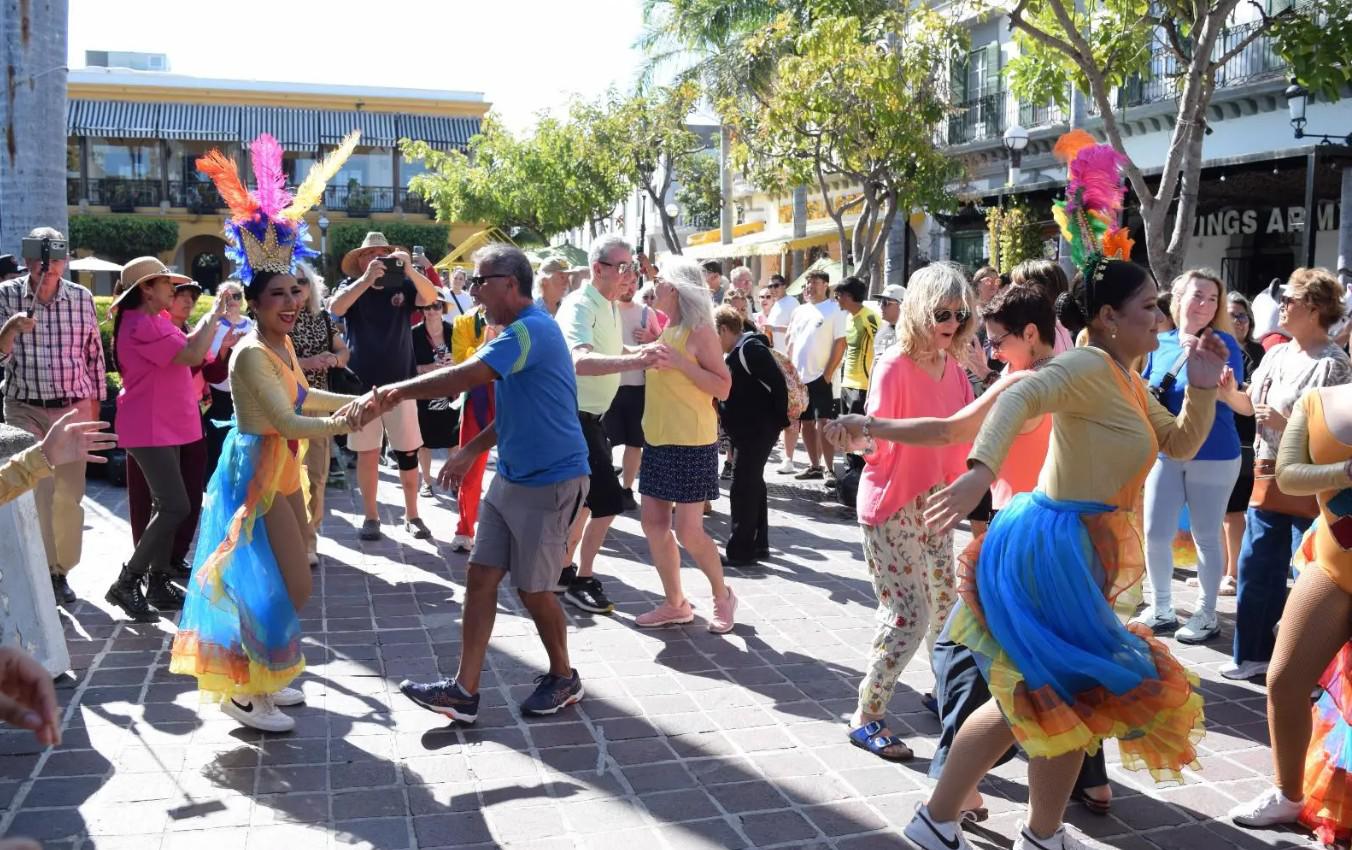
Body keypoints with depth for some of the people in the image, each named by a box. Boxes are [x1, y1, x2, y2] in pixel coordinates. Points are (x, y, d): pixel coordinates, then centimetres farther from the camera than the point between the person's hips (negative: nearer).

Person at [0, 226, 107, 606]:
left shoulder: (81, 297, -1)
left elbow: (94, 354, 7)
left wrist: (94, 407, 8)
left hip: (73, 409, 2)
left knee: (70, 495, 7)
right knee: (36, 493, -9)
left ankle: (60, 570, 22)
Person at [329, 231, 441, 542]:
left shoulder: (402, 286, 0)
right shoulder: (351, 286, -1)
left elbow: (431, 297, -16)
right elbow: (335, 309, -21)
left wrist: (409, 269, -30)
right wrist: (367, 279, -31)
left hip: (400, 383, 1)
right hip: (363, 384, -1)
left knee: (408, 452, 4)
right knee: (367, 453, 6)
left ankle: (412, 515, 16)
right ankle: (370, 516, 17)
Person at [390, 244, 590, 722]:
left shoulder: (532, 329, -20)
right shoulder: (517, 332, 12)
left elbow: (465, 377, -29)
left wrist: (401, 390, -20)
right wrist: (471, 451, 16)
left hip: (549, 482, -9)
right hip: (511, 477, 9)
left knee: (533, 589, 3)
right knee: (481, 578, 6)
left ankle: (563, 678, 26)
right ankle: (464, 691, 11)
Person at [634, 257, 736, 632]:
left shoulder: (700, 330, -12)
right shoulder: (666, 330, 12)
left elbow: (723, 388, -16)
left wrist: (680, 362, -23)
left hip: (691, 442, -9)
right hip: (658, 440, 9)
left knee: (688, 531, -6)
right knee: (653, 522, 7)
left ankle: (722, 595, 16)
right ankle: (675, 603, 18)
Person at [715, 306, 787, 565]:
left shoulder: (750, 348, -16)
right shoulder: (735, 352, 15)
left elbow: (777, 383, -21)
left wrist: (779, 418, -16)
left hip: (759, 428, -10)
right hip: (748, 429, 10)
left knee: (743, 488, -6)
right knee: (752, 485, 16)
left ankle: (740, 550, 0)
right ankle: (758, 544, 25)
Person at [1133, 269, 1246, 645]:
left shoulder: (1223, 343, -8)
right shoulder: (1161, 342, 4)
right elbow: (1145, 390, 16)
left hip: (1213, 456, -4)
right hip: (1166, 453, 4)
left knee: (1206, 537, 5)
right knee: (1155, 533, 6)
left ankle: (1206, 614, 20)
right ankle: (1161, 610, 23)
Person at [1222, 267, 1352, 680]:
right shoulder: (1275, 354, 10)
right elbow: (1248, 404, 18)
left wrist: (1285, 423, -23)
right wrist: (1226, 388, -1)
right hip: (1267, 477, 8)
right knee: (1255, 568, 13)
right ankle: (1255, 652, 26)